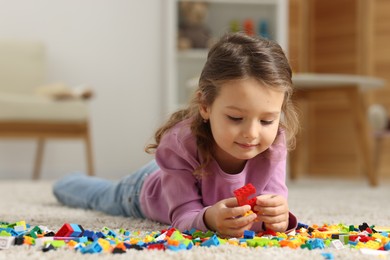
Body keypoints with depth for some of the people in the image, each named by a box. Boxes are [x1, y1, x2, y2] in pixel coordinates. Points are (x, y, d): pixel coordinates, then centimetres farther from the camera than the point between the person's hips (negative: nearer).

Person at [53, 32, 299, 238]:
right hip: (148, 188, -3)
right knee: (103, 195, 29)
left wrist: (277, 216, -63)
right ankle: (72, 182, 64)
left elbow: (275, 202, -38)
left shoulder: (274, 143, -39)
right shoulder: (180, 145, -48)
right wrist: (209, 219, -70)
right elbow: (183, 217, -47)